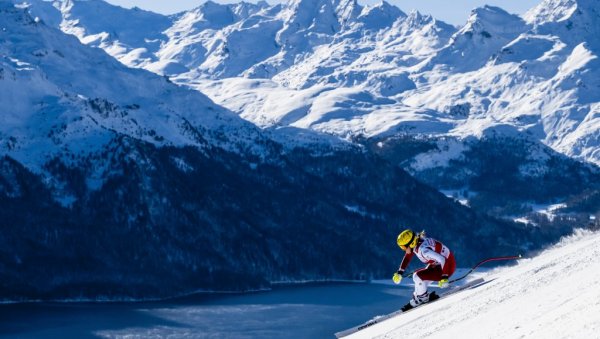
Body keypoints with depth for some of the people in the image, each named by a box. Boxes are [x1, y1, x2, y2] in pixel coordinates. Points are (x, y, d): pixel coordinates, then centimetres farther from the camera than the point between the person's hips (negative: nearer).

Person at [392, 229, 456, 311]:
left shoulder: (422, 249, -32)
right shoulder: (414, 244, -6)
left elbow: (443, 260, -36)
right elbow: (407, 257, 14)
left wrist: (444, 278, -32)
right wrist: (400, 272, 9)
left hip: (447, 266, -9)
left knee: (418, 277, -18)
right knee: (416, 275, 16)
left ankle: (422, 298, 2)